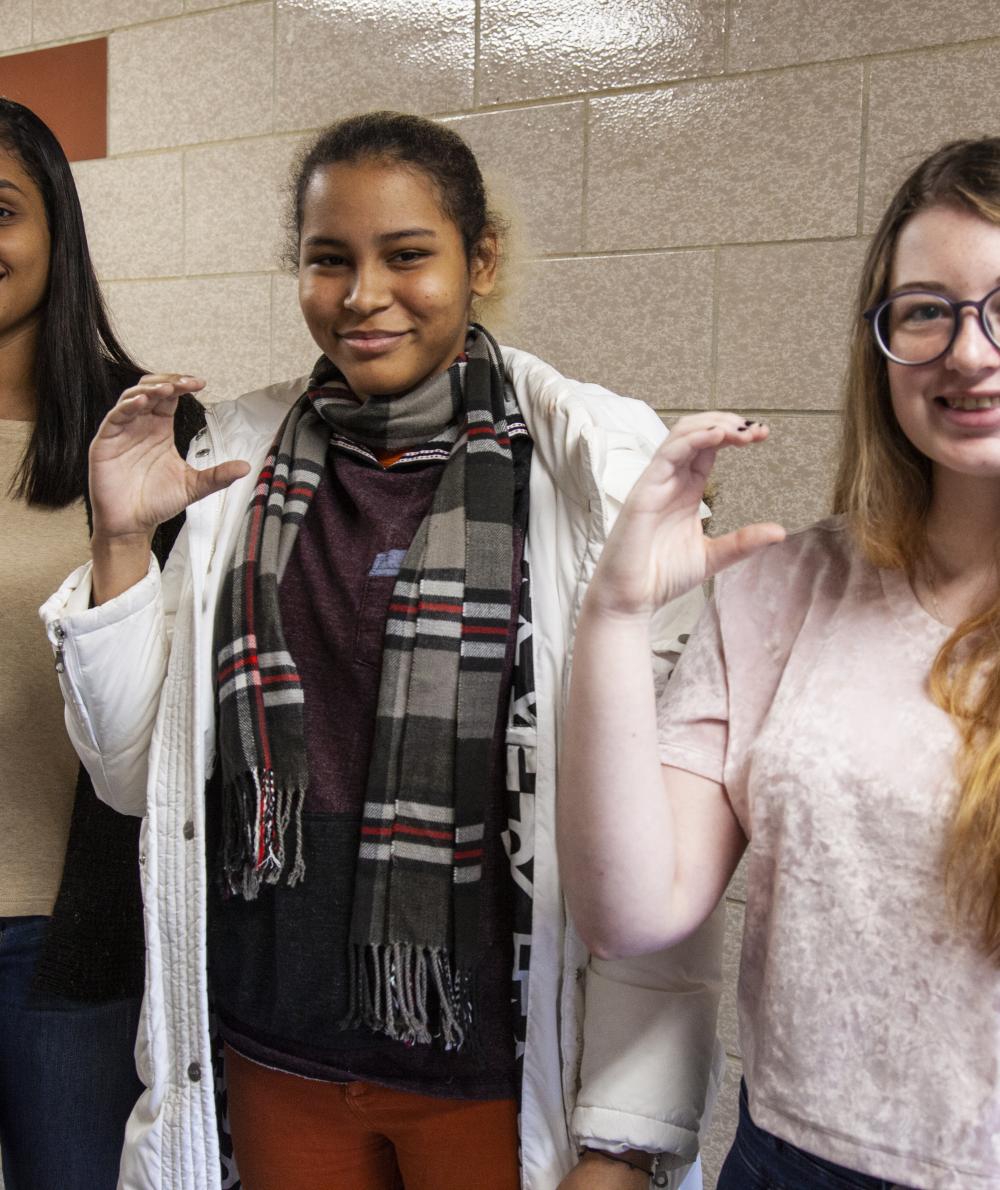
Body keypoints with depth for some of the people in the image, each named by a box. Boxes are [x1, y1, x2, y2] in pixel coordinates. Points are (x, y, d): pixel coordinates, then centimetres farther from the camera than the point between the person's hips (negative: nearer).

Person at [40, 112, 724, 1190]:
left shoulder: (590, 463, -11)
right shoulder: (246, 457, 1)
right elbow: (141, 775, 4)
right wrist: (121, 544, -9)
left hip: (497, 1066, -3)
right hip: (275, 1050, 4)